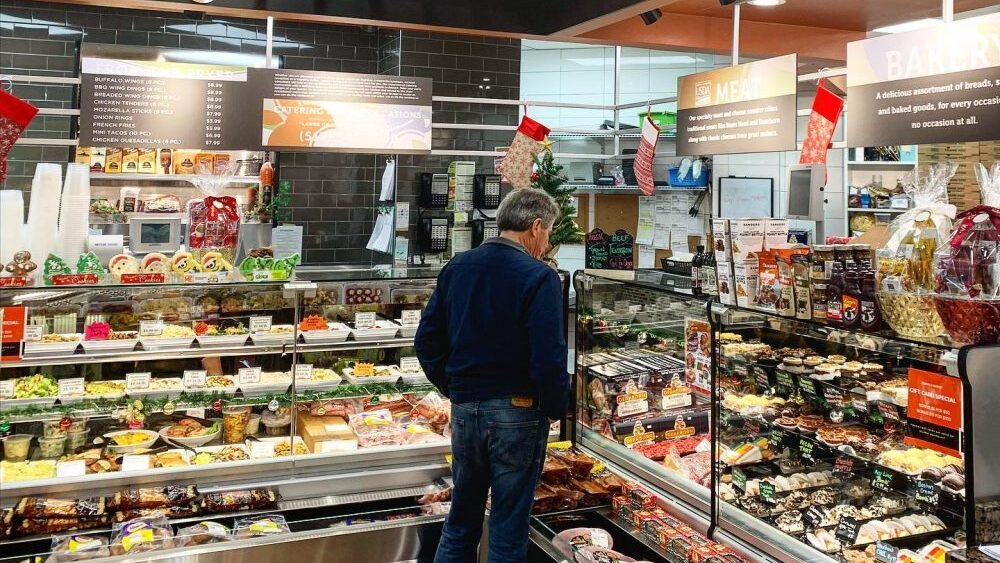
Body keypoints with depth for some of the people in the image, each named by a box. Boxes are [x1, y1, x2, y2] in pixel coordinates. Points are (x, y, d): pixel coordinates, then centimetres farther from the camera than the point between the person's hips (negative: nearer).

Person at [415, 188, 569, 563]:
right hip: (517, 413, -5)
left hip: (463, 409, 5)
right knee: (508, 530, 9)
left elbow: (427, 342, 6)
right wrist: (556, 409, -4)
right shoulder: (539, 277, -14)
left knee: (460, 522, 19)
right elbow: (549, 359, -20)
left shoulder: (456, 268, 4)